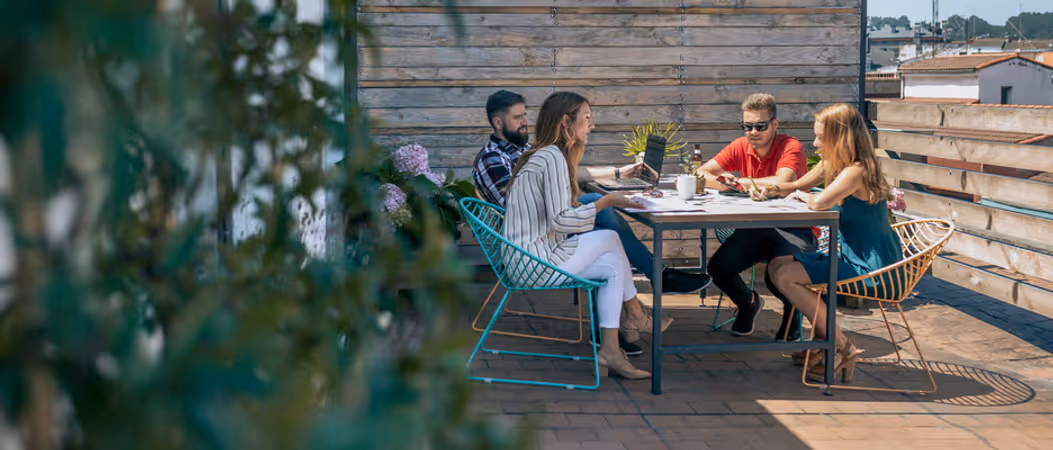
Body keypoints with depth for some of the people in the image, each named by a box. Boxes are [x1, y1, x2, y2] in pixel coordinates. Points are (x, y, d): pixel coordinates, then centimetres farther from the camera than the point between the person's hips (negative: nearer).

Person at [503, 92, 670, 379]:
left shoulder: (542, 155, 17)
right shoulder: (553, 158, -16)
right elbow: (560, 221, -22)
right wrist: (605, 202, -13)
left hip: (526, 258, 10)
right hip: (535, 262, -10)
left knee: (614, 265, 6)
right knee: (610, 238, 0)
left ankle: (609, 350, 4)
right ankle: (635, 316, 13)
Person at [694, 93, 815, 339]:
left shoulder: (790, 147, -14)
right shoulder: (740, 147, 2)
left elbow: (781, 184, -32)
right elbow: (701, 174, -1)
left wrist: (740, 181, -20)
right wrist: (721, 182, -24)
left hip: (794, 230, -5)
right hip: (755, 229, 5)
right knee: (718, 268, -14)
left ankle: (792, 310, 8)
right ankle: (748, 302, 21)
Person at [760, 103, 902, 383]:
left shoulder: (856, 171, -23)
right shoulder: (830, 164, 7)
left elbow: (819, 203, -37)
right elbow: (798, 186, 23)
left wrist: (802, 196, -13)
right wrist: (774, 190, 0)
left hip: (870, 267, -10)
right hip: (851, 257, 10)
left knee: (786, 277, -17)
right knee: (777, 265, 12)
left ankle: (843, 349, -8)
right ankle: (824, 340, 16)